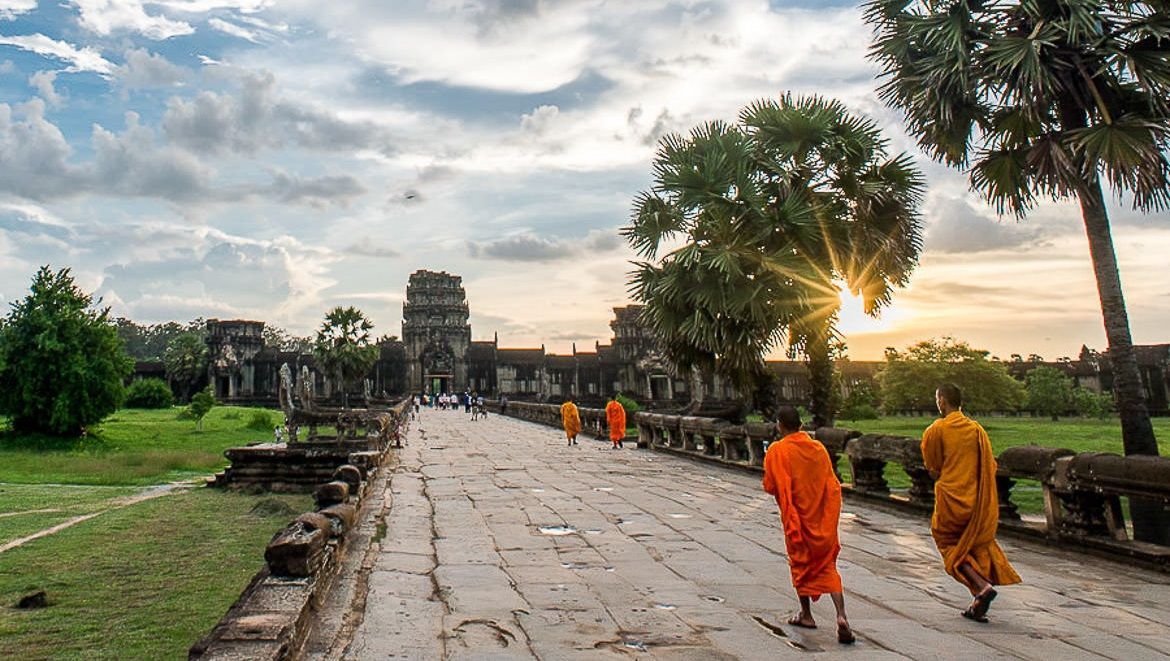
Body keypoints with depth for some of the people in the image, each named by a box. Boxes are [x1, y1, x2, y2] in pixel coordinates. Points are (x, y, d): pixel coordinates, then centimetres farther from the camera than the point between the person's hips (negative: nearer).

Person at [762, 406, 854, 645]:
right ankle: (841, 616, -9)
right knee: (827, 566, 6)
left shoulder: (777, 451, -12)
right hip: (823, 519, 3)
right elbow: (833, 485, 5)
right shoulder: (818, 448, 1)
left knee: (800, 564, 14)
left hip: (796, 519, -3)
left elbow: (770, 486, -10)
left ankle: (806, 614, 23)